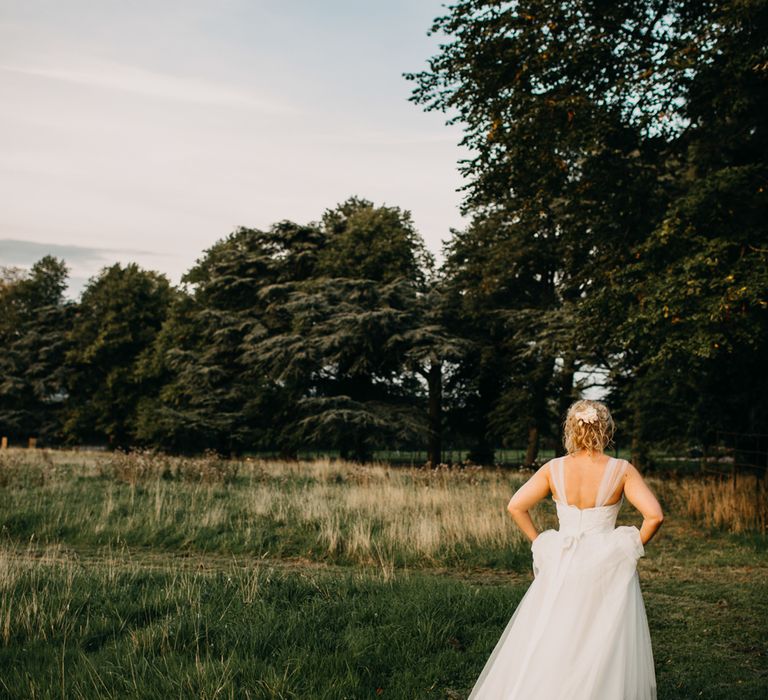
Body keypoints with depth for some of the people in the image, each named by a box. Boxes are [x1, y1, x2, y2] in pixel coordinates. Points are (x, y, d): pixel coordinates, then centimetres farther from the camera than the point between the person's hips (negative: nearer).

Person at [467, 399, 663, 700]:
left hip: (561, 566, 2)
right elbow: (654, 515, -14)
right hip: (607, 566, -1)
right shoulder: (622, 470, -7)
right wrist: (634, 548, 1)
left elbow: (515, 506, -5)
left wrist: (539, 542, 5)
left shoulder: (554, 468, -3)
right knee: (606, 651, 8)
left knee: (547, 647, 12)